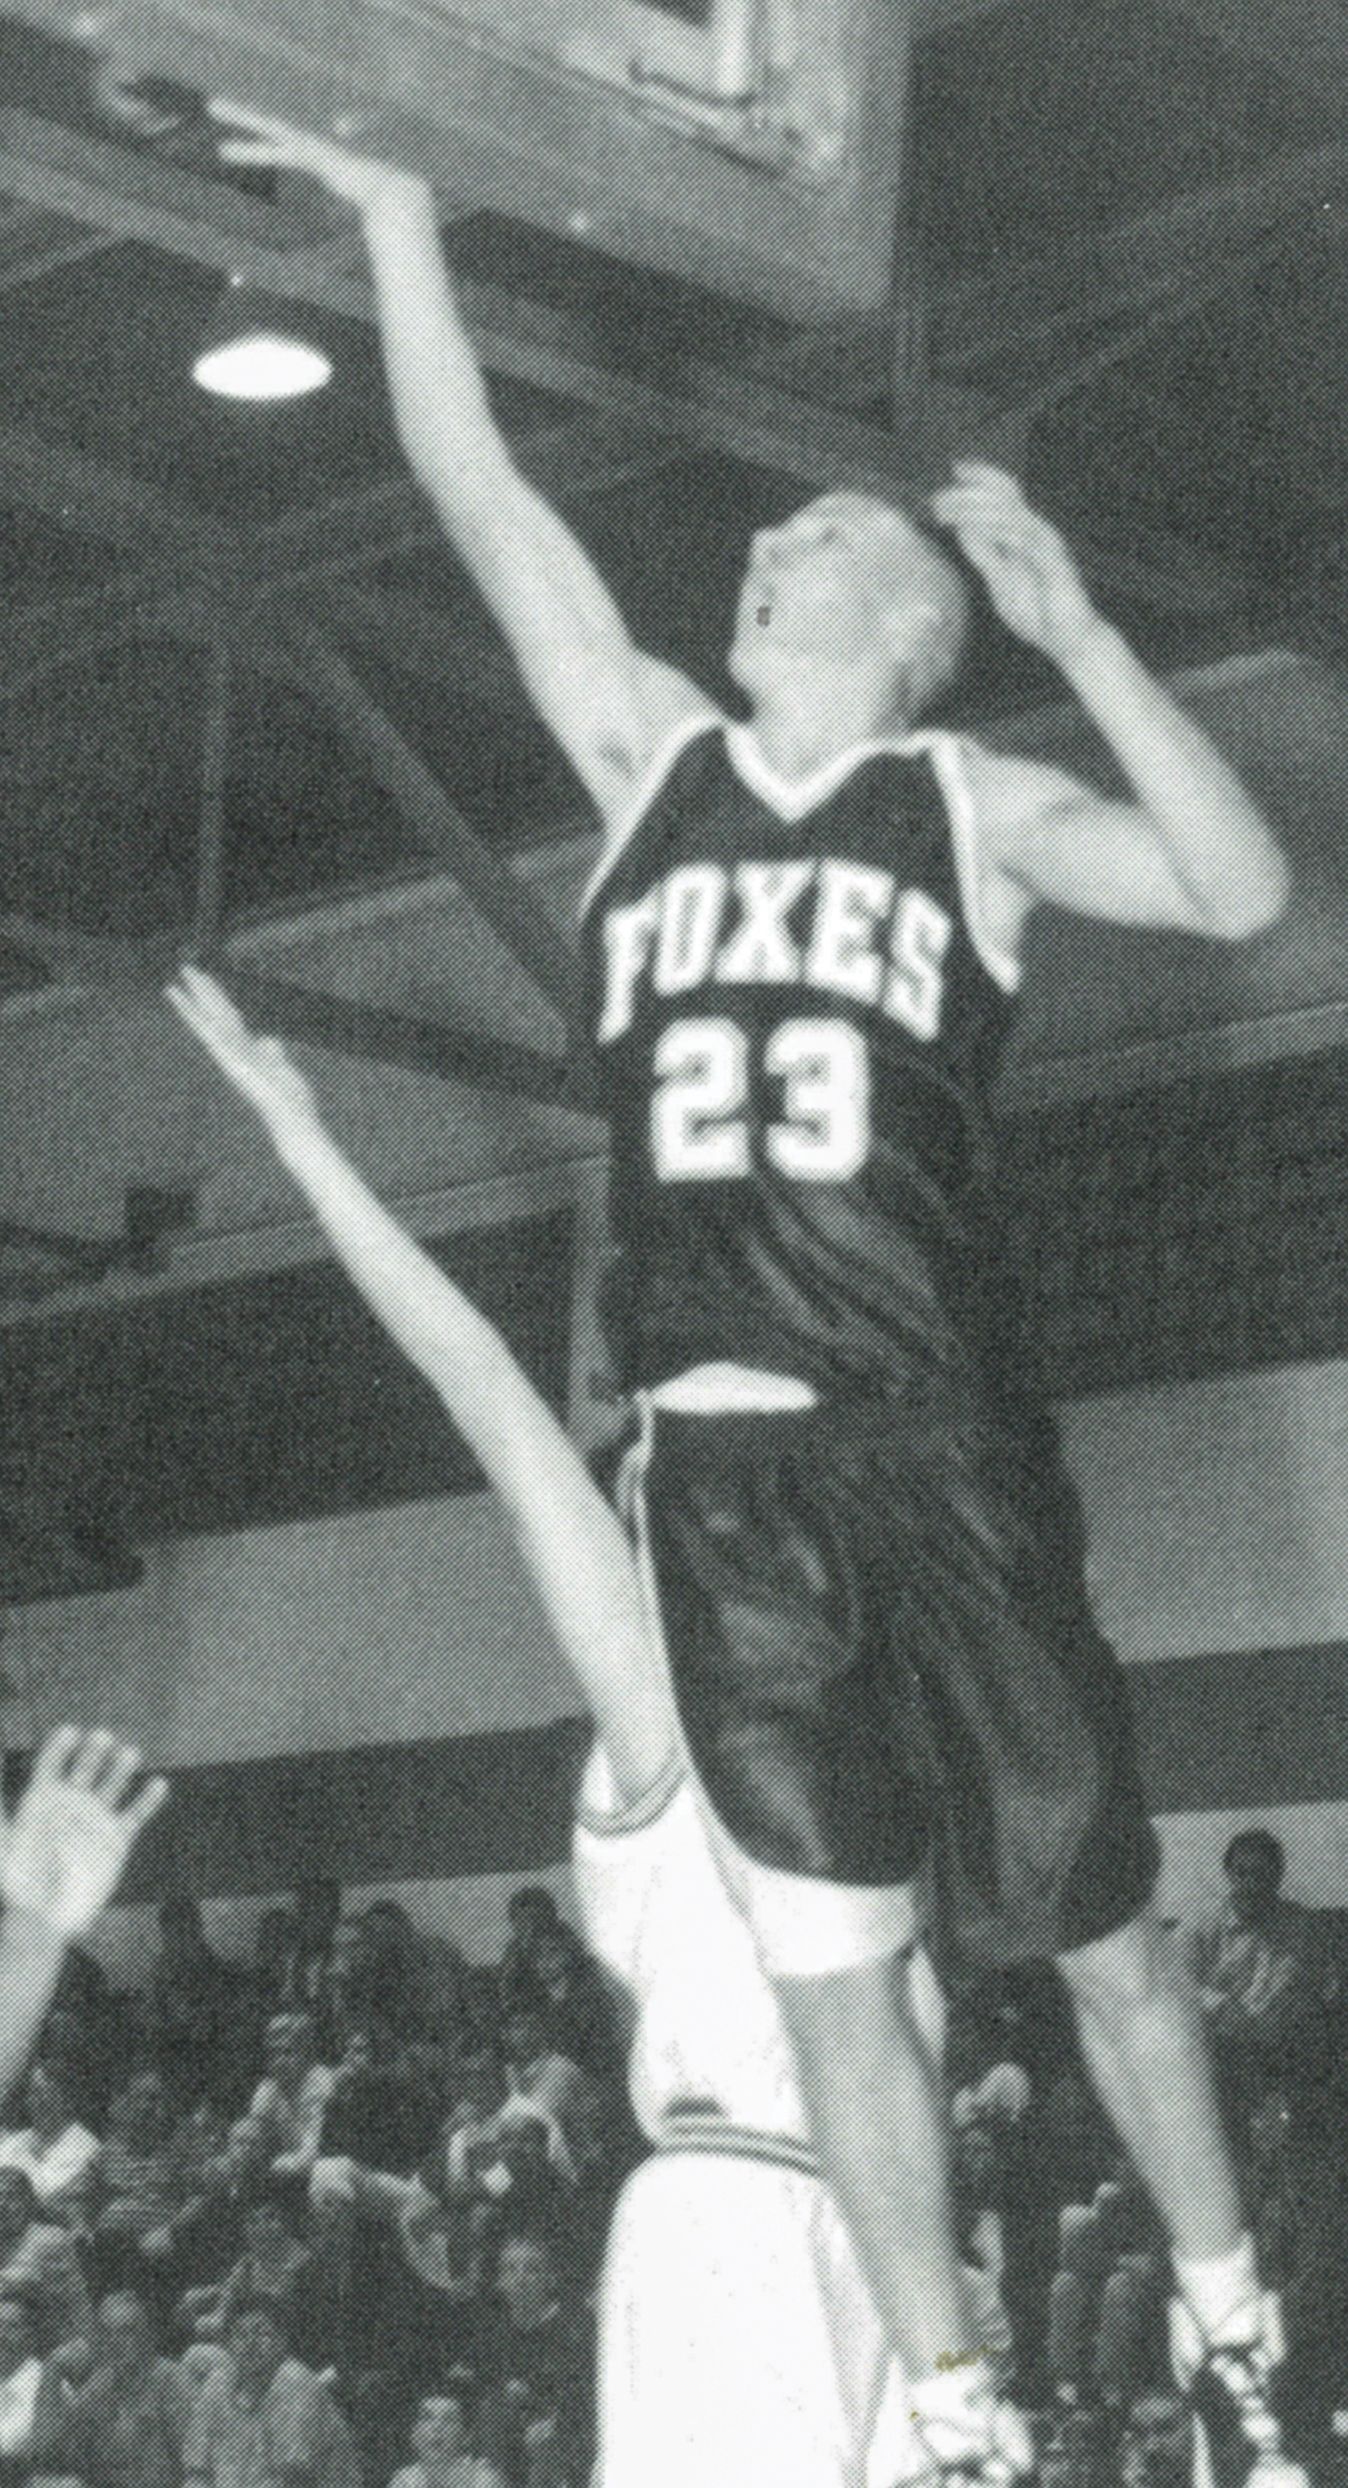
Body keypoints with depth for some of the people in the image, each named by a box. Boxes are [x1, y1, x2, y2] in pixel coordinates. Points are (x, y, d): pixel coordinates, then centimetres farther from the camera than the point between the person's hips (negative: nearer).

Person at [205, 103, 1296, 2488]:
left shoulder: (968, 798, 6)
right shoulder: (652, 752, 15)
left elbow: (1240, 891, -8)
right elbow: (485, 501, 13)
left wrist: (1075, 627, -12)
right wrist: (401, 224, 10)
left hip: (946, 1450, -3)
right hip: (724, 1461, 3)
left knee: (1098, 1929, 4)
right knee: (831, 1980, 2)